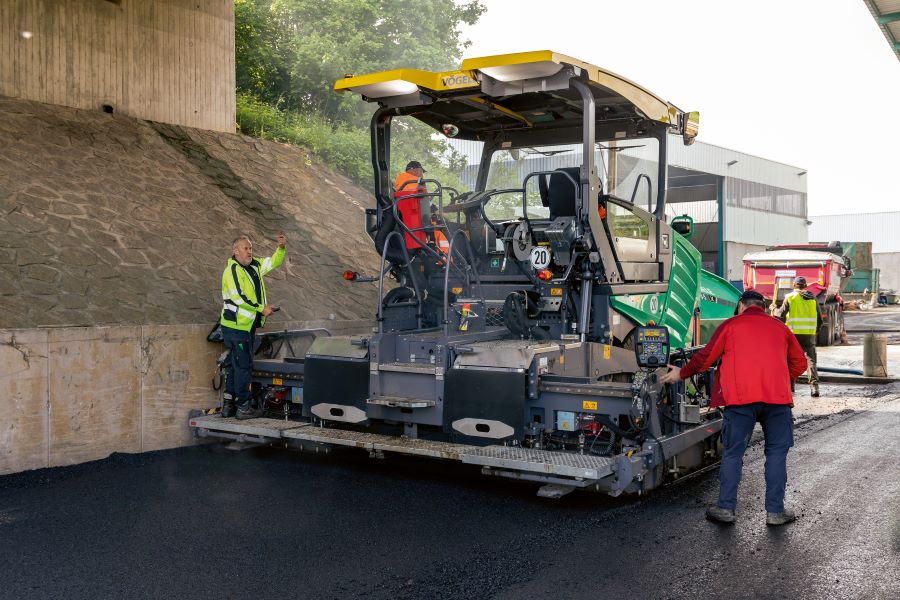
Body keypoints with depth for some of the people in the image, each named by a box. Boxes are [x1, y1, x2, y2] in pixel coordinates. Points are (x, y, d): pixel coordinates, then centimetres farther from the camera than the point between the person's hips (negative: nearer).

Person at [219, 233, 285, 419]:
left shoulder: (255, 265, 11)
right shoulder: (232, 270, -14)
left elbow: (273, 262, 19)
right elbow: (239, 298, -21)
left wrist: (281, 247, 0)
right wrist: (262, 309, -16)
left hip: (246, 325, 9)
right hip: (236, 326, -9)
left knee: (234, 365, 14)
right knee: (243, 366, -5)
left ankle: (228, 406, 21)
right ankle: (243, 407, 1)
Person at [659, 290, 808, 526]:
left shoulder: (731, 325, 11)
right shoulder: (779, 327, 19)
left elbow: (705, 357, 8)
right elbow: (799, 363, 22)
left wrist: (681, 374, 21)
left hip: (740, 398, -2)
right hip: (777, 396, 2)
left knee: (733, 452, 5)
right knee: (777, 452, 8)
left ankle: (725, 508, 6)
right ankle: (775, 511, 8)